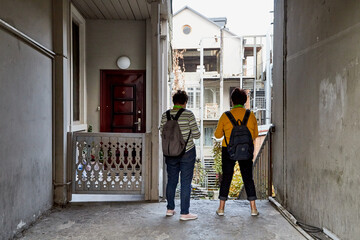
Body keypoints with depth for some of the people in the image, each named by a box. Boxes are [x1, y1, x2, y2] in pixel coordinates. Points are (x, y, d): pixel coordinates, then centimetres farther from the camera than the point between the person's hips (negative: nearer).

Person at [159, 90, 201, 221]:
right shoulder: (188, 114, -10)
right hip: (187, 152, -4)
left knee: (171, 181, 15)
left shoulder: (165, 115, -1)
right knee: (186, 182, 3)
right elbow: (196, 134, -9)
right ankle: (184, 213, 8)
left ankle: (170, 209, 27)